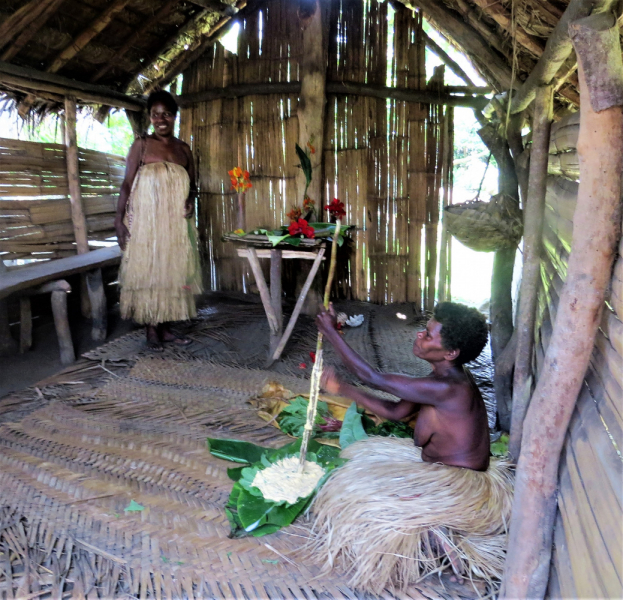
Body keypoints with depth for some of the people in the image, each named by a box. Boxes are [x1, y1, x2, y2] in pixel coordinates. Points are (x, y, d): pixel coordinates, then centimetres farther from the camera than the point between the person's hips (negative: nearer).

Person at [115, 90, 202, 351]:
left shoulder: (184, 149, 10)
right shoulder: (141, 145, 0)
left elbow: (192, 184, 18)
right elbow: (127, 184, -4)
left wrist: (191, 200, -4)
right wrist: (119, 219, -11)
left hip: (176, 223, 4)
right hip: (146, 221, -4)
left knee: (172, 272, 7)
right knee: (147, 272, -1)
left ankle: (166, 328, 17)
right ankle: (151, 331, 8)